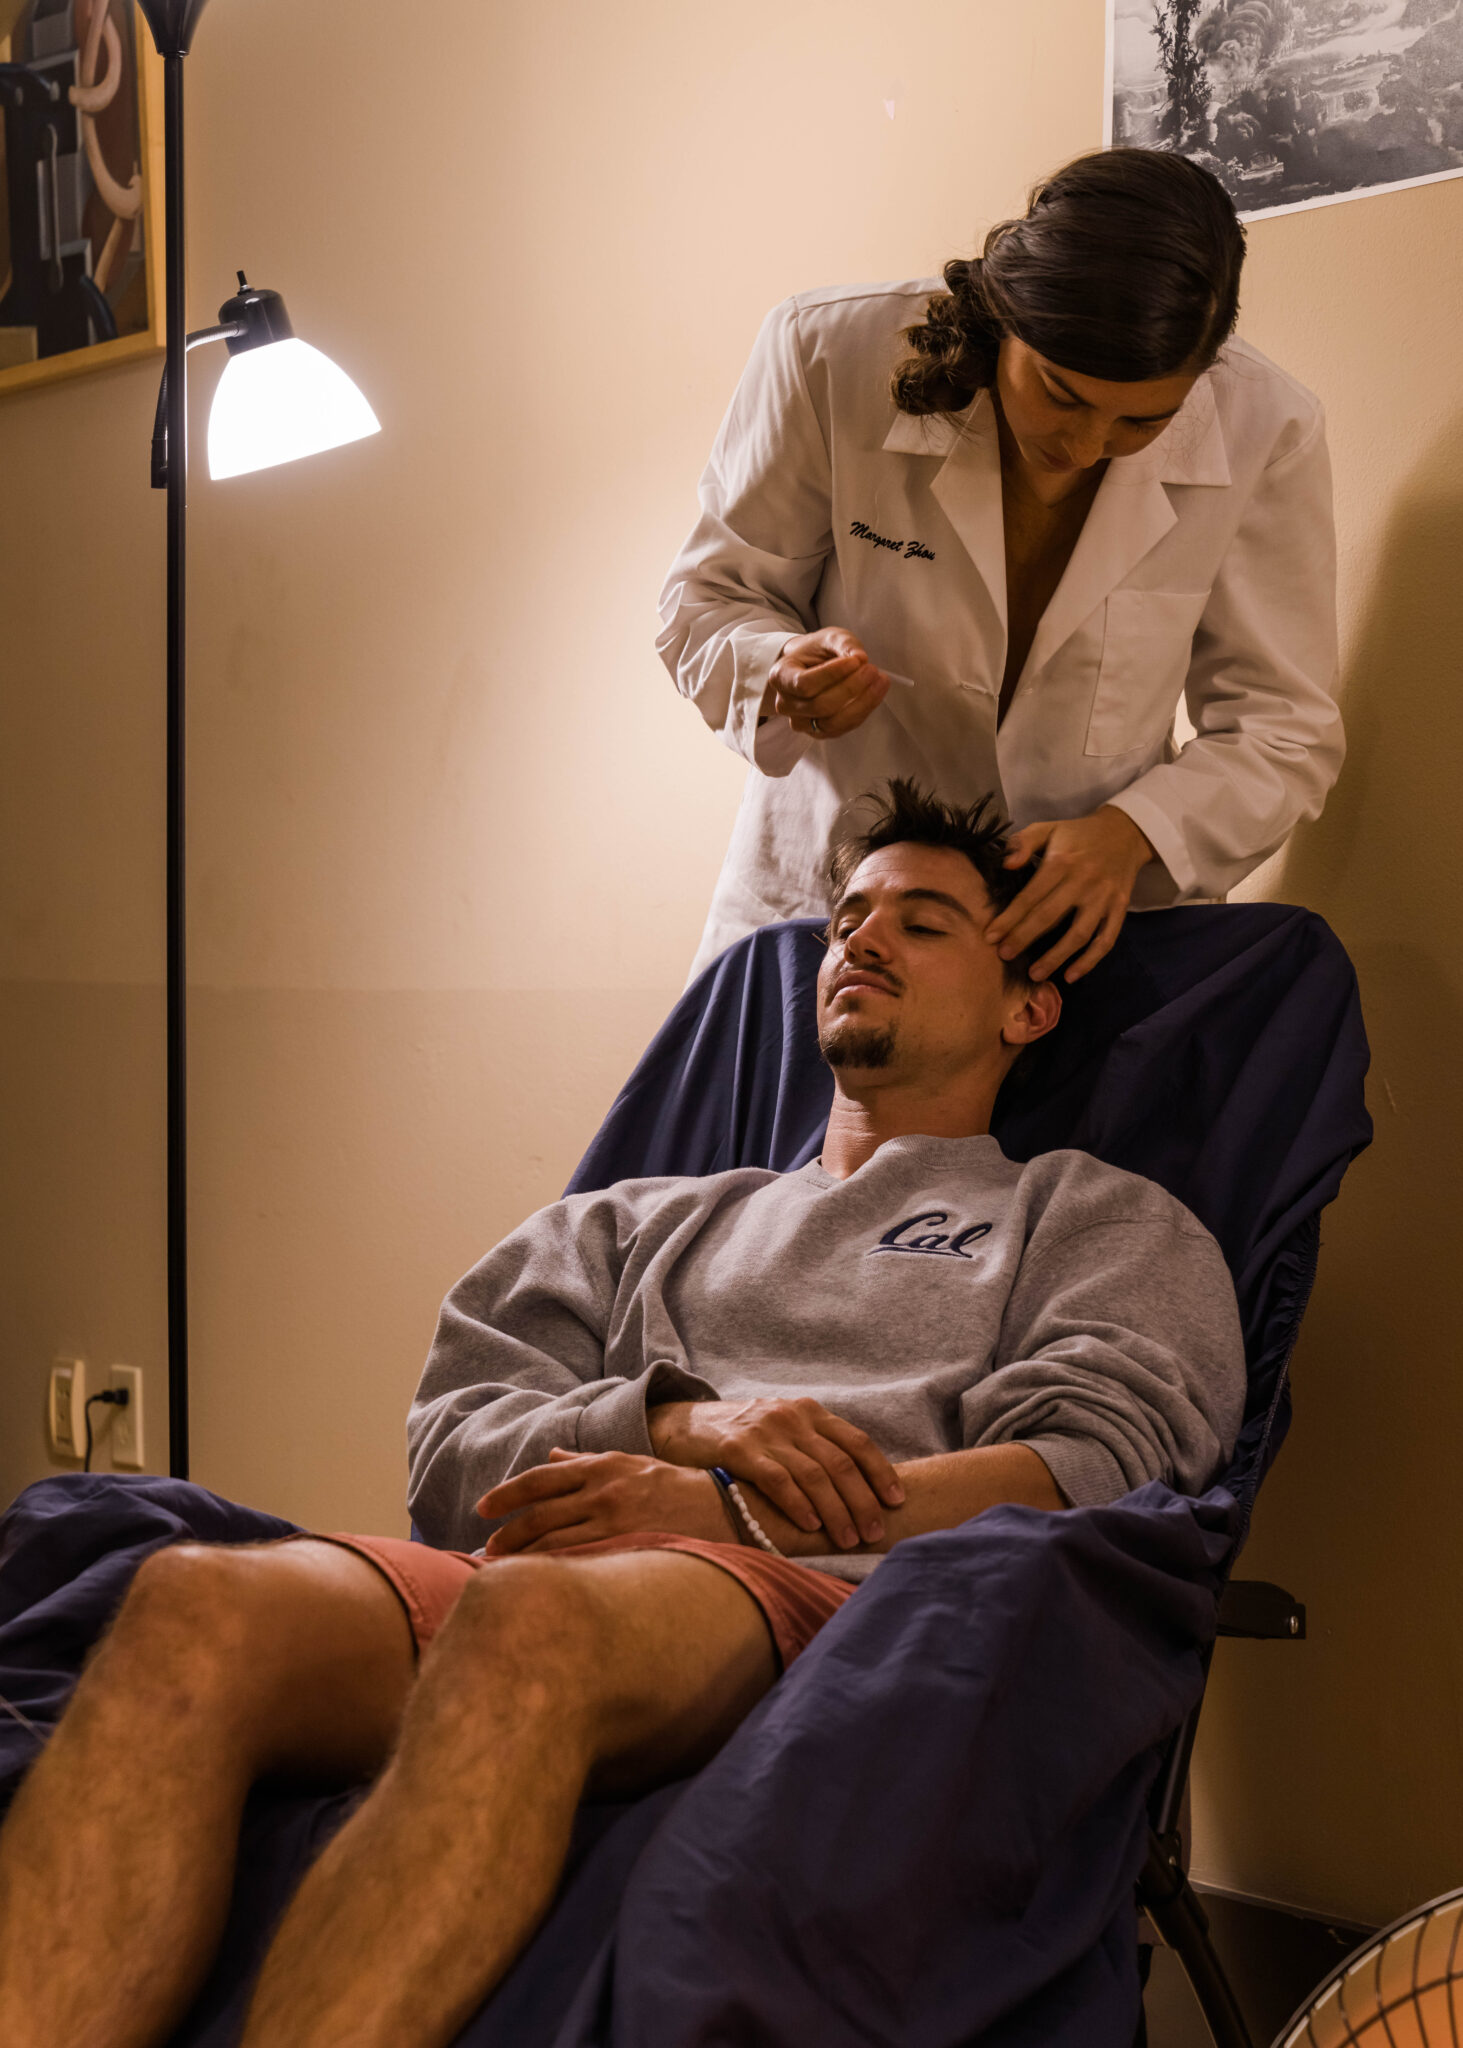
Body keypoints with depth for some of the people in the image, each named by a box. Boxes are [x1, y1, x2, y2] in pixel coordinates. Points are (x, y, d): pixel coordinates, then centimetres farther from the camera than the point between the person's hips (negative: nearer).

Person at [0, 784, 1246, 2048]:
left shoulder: (1101, 1220, 25)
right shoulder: (643, 1225, 34)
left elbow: (1094, 1468, 4)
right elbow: (454, 1449, 19)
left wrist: (722, 1508, -4)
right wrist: (675, 1419, -2)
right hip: (553, 1576, 4)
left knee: (526, 1621, -40)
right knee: (197, 1603, -30)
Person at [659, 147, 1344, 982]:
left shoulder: (1265, 431, -11)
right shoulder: (827, 355, -14)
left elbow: (1285, 728, -3)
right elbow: (708, 600, 1)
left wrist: (1133, 830, -22)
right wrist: (783, 671, -23)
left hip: (1091, 913, 1)